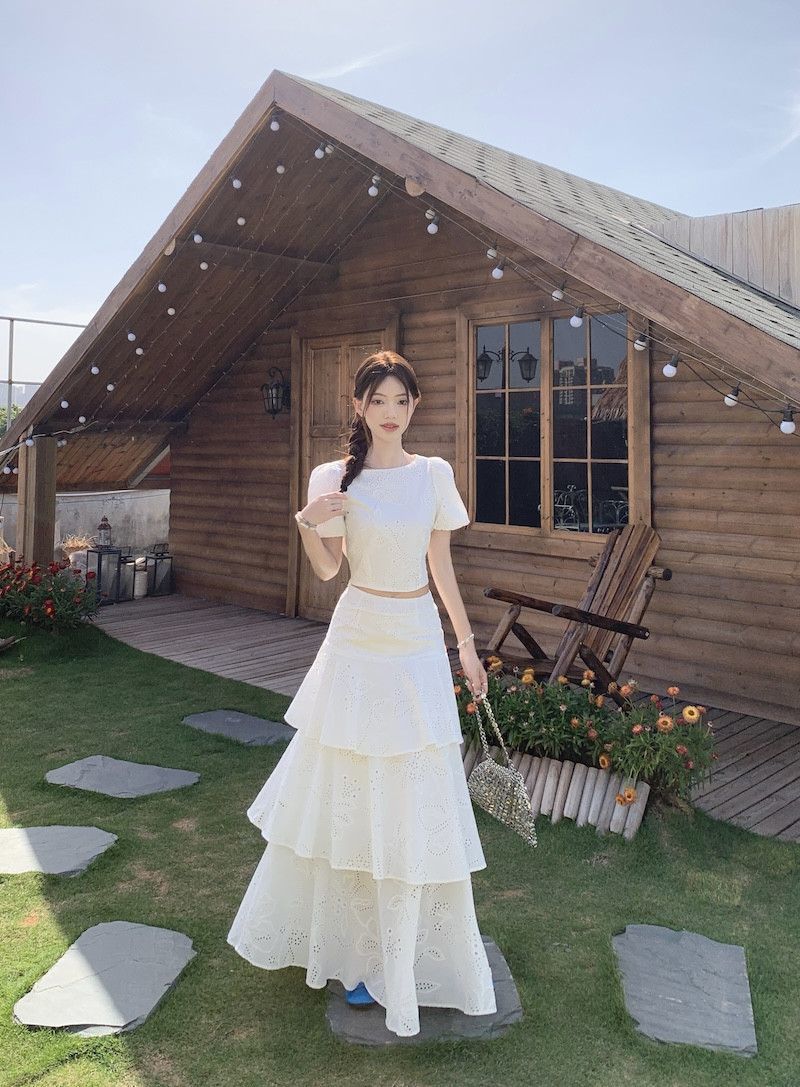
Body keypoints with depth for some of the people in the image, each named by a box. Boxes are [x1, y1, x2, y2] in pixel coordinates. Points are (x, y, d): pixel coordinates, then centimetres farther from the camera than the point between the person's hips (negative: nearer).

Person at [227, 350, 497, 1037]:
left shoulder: (434, 474, 2)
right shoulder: (334, 478, -4)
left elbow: (441, 564, 8)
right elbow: (327, 568, 1)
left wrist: (466, 643, 11)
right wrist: (308, 523, -19)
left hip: (419, 643, 1)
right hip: (358, 639, -1)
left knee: (415, 798, 8)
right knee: (348, 788, 8)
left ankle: (403, 951, 29)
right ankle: (354, 940, 29)